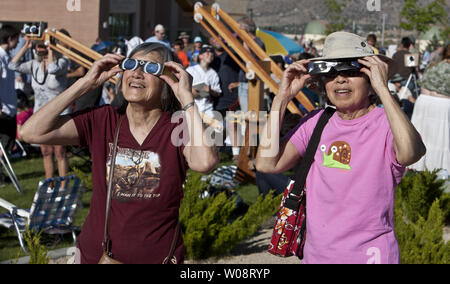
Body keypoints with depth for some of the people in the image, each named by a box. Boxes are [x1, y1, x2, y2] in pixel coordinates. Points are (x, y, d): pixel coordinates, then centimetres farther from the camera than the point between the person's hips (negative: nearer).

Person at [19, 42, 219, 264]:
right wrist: (86, 83, -13)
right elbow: (32, 132, -15)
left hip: (157, 256, -2)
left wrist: (186, 98, -25)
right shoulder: (101, 120, -5)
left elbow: (204, 162, -34)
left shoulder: (179, 129, -11)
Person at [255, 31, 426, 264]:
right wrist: (283, 97, -6)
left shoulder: (385, 124, -10)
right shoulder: (316, 121, 3)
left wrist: (383, 89, -28)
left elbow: (409, 153, -34)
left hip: (369, 254, -4)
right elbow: (267, 163, -7)